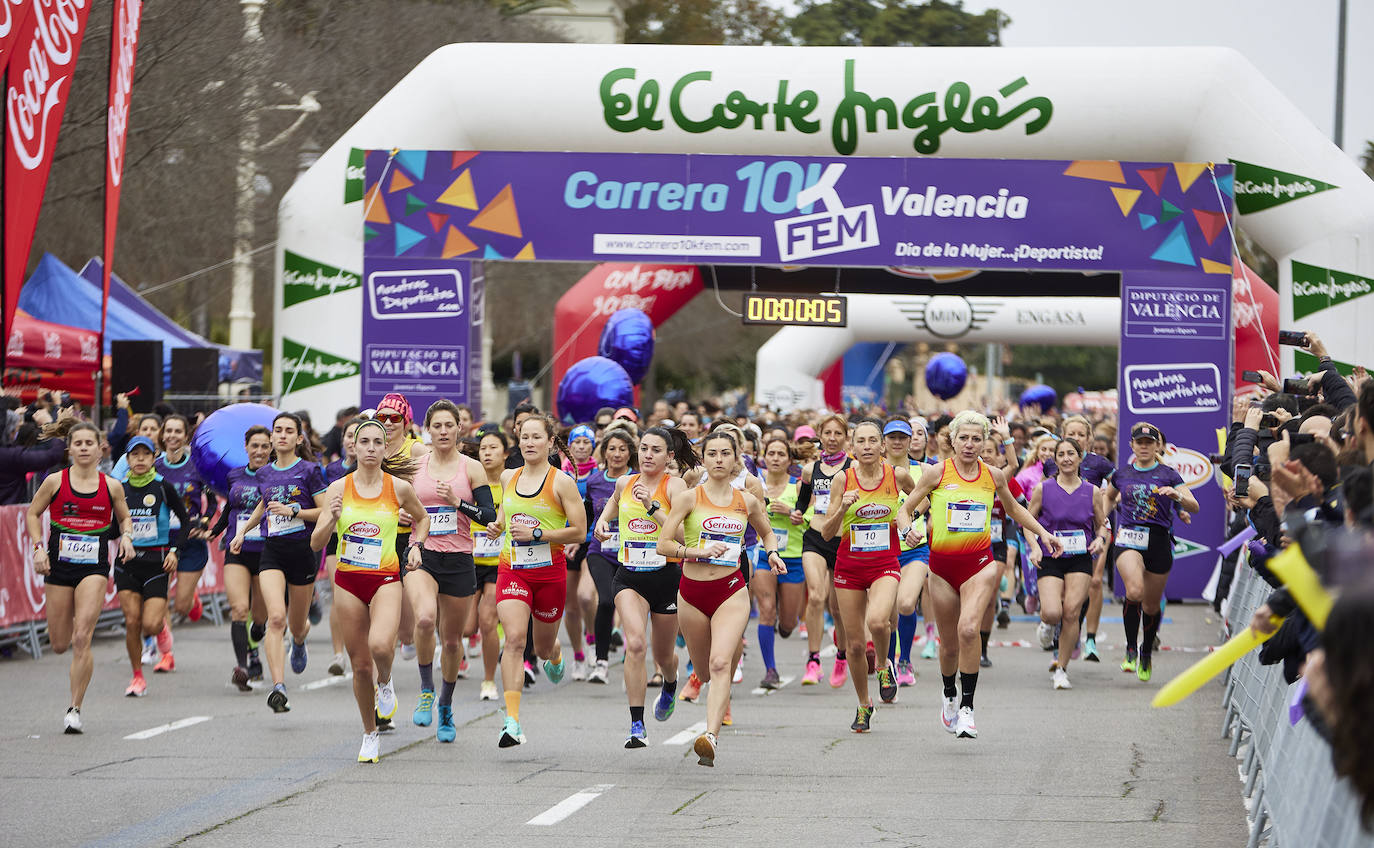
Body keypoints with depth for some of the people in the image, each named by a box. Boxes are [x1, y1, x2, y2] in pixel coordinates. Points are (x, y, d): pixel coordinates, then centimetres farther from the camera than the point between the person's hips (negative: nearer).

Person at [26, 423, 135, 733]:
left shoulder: (111, 486, 2)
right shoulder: (55, 482, -1)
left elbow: (124, 517, 18)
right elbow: (33, 513, 10)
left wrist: (126, 536, -3)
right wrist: (39, 547, -2)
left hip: (94, 568, -1)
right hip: (58, 566, 1)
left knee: (82, 638, -15)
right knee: (59, 645, 7)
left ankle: (75, 709, -8)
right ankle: (78, 667, 46)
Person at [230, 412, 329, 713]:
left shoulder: (309, 471, -5)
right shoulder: (264, 473, 9)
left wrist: (293, 511, -16)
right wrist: (243, 530, 21)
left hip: (303, 550, -2)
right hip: (272, 552, 2)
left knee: (296, 624, 12)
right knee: (276, 617, -19)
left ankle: (299, 642, 53)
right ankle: (278, 687, -27)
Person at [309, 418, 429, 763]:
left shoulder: (399, 487, -1)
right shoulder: (339, 488, 0)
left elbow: (421, 518, 20)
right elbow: (316, 543, -1)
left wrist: (415, 545, 2)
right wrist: (332, 518, -19)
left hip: (386, 580, -2)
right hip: (348, 580, 2)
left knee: (380, 645, -29)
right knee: (360, 664, 4)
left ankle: (385, 682, 6)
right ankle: (370, 735, 23)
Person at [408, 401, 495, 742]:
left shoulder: (471, 468, 2)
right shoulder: (414, 466, 7)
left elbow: (489, 515, -6)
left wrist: (457, 502, -19)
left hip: (459, 560, 0)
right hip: (421, 556, 0)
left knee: (452, 638, 9)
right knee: (425, 618, -29)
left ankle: (446, 707, 30)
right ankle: (426, 689, -9)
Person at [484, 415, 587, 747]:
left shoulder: (562, 482, -6)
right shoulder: (508, 478, 7)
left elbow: (579, 531, -8)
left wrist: (536, 534, -16)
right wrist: (498, 525, 4)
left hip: (550, 571, -2)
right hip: (512, 569, 2)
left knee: (543, 647, 13)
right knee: (515, 638, -19)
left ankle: (555, 655, 55)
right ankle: (512, 721, -24)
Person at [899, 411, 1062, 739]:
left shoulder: (993, 476, 4)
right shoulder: (937, 473, -2)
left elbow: (1013, 508, 23)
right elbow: (906, 509, 4)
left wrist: (1042, 533, 16)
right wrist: (908, 529, -17)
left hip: (979, 563, 0)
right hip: (942, 564, 1)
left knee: (968, 629, -24)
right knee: (949, 644, 9)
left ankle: (967, 708, -20)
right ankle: (950, 697, 38)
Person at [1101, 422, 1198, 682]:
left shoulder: (1168, 475, 1)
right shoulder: (1122, 474, 9)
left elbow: (1194, 507, -7)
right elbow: (1109, 497, 31)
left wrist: (1177, 495, -26)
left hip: (1159, 542, 0)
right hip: (1129, 539, 0)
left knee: (1151, 606, 10)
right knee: (1134, 592, -27)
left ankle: (1146, 653, 37)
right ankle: (1130, 650, -10)